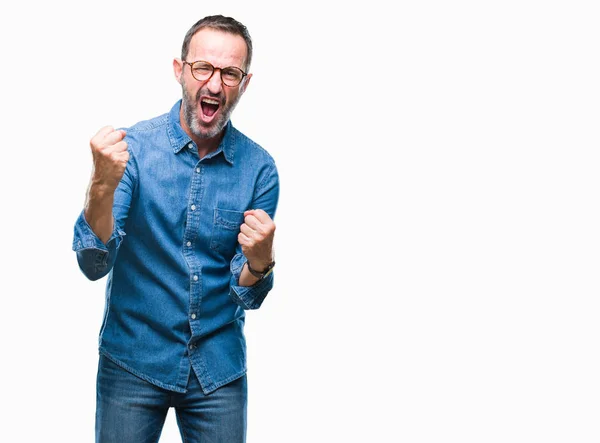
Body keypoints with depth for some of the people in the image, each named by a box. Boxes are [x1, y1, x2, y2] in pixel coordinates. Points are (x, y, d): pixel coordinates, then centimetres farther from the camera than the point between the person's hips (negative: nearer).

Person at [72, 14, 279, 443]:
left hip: (219, 369, 2)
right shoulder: (132, 146, -11)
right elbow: (94, 265, -18)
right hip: (133, 362, -1)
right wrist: (103, 185, -34)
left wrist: (259, 261, -28)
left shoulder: (259, 168, -7)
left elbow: (246, 296, -5)